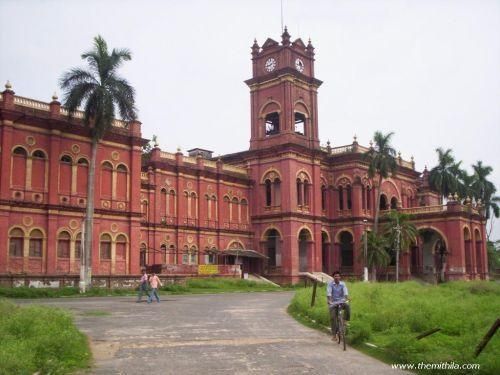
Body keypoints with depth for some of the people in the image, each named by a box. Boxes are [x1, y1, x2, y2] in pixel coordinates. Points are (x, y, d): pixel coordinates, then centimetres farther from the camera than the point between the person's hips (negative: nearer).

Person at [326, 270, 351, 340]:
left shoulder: (343, 284, 1)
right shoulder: (330, 284, -4)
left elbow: (345, 292, -13)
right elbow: (328, 293, -16)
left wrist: (346, 299, -32)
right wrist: (329, 301, -32)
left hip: (341, 301, 1)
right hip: (333, 303, -1)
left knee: (347, 306, -31)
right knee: (333, 318, -11)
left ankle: (345, 321, -11)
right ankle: (334, 334, 0)